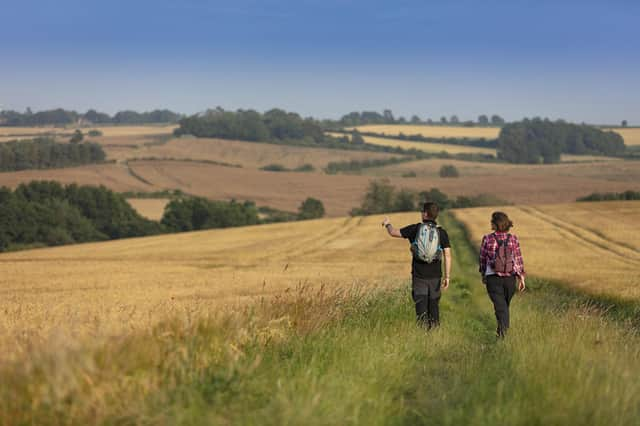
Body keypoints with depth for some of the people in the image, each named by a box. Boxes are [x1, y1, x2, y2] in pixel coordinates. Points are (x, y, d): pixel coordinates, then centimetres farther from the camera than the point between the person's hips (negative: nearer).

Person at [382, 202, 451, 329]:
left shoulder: (415, 229, -3)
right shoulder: (442, 233, -1)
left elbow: (394, 232, 6)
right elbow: (447, 255, -7)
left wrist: (387, 224, 28)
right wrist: (447, 277, -4)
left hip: (419, 275, -1)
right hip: (435, 276, 1)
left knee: (421, 305, -2)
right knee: (434, 305, 14)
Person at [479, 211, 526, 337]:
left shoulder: (487, 239, -9)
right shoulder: (513, 239, -5)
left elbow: (483, 259, 2)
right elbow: (518, 260, -4)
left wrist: (483, 275, 17)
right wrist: (521, 278, 3)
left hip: (493, 278, -3)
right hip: (510, 278, 3)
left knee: (500, 306, -1)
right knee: (505, 305, 22)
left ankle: (503, 331, -17)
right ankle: (502, 329, 35)